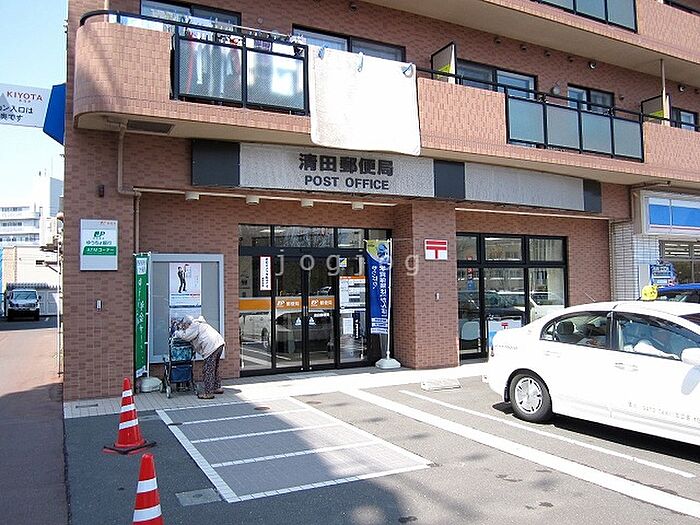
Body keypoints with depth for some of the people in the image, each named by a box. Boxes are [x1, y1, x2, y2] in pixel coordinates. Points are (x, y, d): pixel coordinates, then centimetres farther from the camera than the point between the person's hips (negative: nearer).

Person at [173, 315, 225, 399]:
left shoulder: (194, 326, -6)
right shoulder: (200, 323, 22)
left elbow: (185, 336, -13)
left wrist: (177, 333, 6)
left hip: (212, 347, -10)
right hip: (219, 343, 10)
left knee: (208, 371, -5)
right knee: (214, 368, 22)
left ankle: (208, 393, -2)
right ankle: (217, 387, 31)